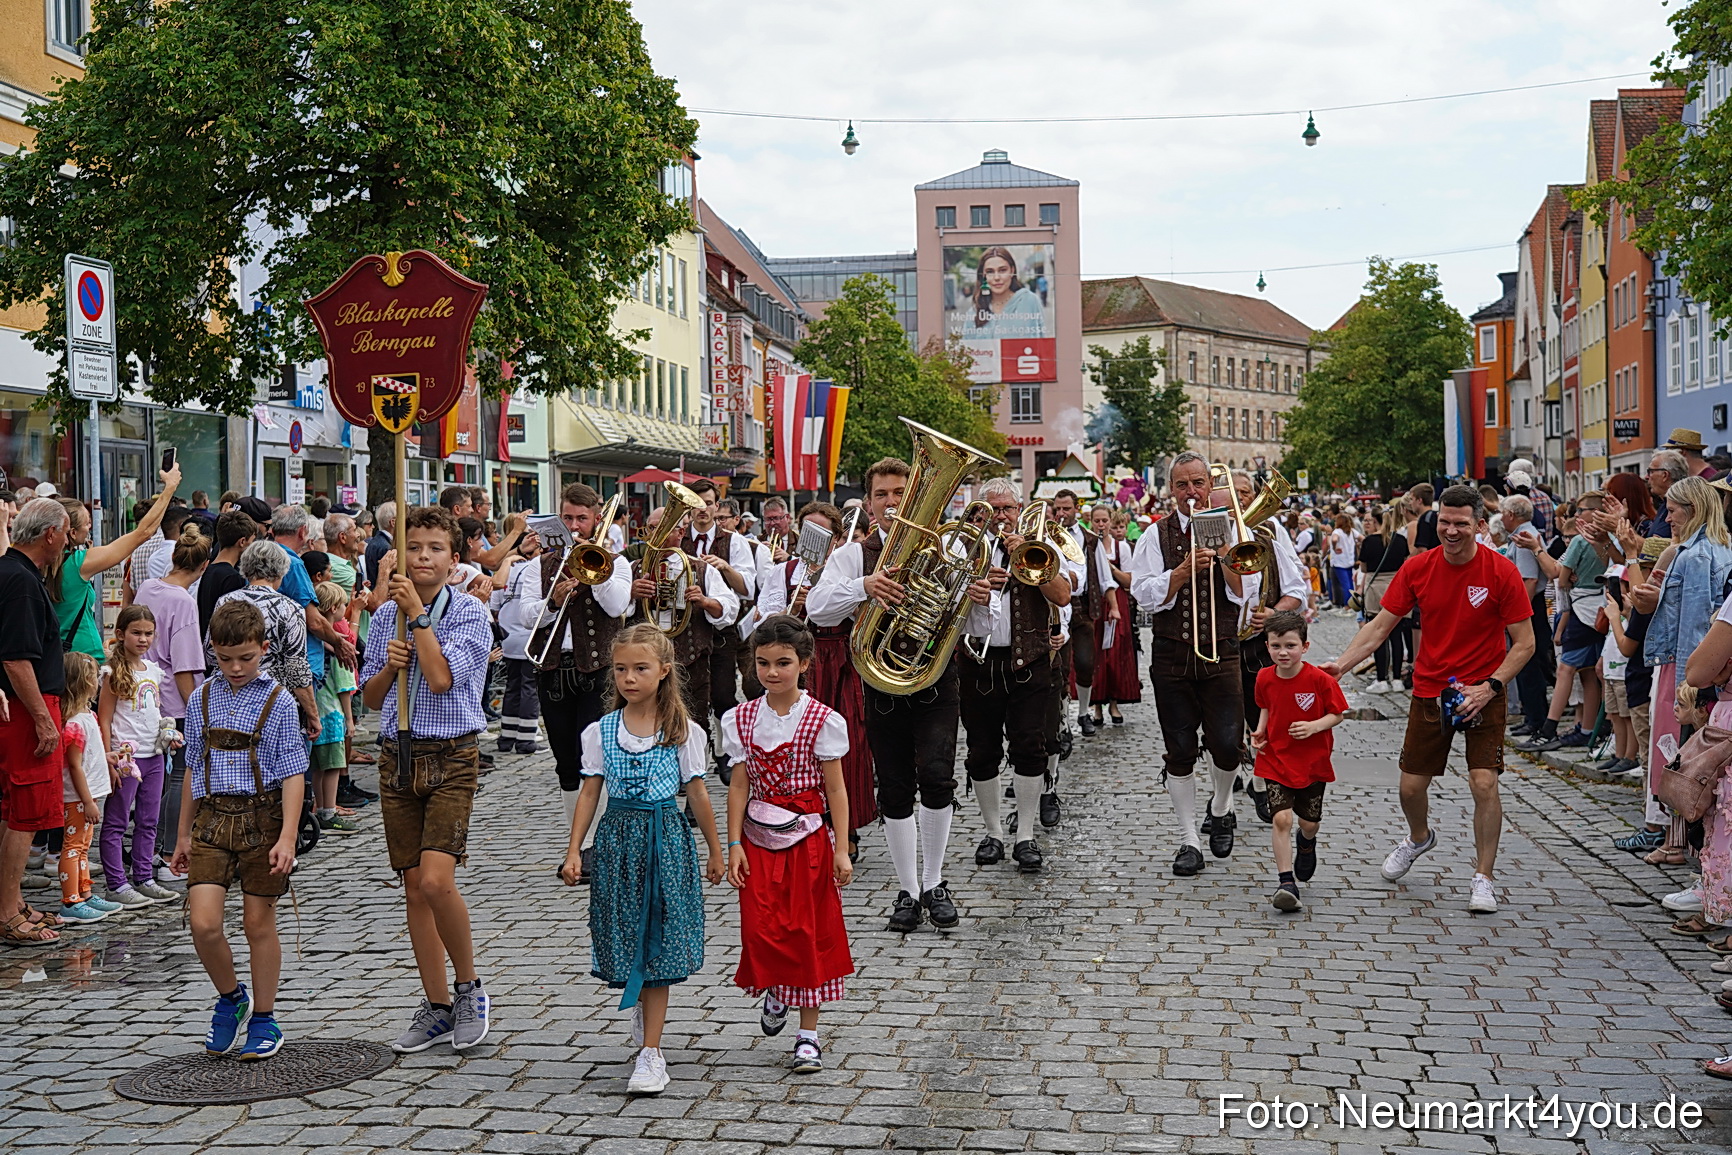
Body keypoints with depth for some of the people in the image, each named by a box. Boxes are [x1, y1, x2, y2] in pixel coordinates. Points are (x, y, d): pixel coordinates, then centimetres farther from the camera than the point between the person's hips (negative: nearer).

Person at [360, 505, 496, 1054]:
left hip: (450, 759, -5)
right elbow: (371, 698, 14)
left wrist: (417, 614, -13)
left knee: (436, 881, -18)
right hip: (398, 757, 5)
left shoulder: (470, 613, -5)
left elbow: (440, 678, -18)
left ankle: (469, 986, 4)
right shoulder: (385, 616, 10)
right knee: (414, 887, 8)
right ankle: (437, 1006, 19)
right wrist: (388, 666, -6)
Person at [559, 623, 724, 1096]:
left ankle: (650, 1052, 0)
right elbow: (589, 793, 4)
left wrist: (715, 852, 8)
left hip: (666, 839, -2)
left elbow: (697, 795, 3)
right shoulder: (600, 732, 3)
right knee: (625, 940, 6)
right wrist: (574, 850, -2)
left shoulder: (684, 732, -2)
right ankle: (641, 1003, 38)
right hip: (618, 838, 2)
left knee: (657, 945, -3)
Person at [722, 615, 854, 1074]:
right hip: (759, 839, 2)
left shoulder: (823, 721, -6)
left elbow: (835, 789, -4)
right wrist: (734, 844, -1)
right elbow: (740, 786, 4)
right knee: (761, 929, -4)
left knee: (809, 933, 2)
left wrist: (840, 850, -7)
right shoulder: (740, 720, 3)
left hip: (808, 837, -2)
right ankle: (776, 991, 29)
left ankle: (808, 1033, 12)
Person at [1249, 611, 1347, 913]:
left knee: (1309, 821, 12)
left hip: (1312, 762, -1)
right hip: (1276, 760, 1)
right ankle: (1286, 882, -8)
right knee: (1281, 818, -13)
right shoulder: (1264, 678, -4)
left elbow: (1338, 714, -7)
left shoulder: (1319, 679, -15)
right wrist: (1260, 731, -1)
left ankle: (1307, 843, 50)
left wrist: (1313, 726, -23)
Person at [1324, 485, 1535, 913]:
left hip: (1483, 692, -3)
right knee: (1411, 785, 6)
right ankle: (1419, 838, 41)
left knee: (1484, 783, -14)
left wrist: (1489, 686, -19)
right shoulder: (1417, 568, -5)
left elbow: (1524, 643, -8)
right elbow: (1379, 626, 0)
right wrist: (1341, 664, -12)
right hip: (1430, 689, 3)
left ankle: (1483, 879, 2)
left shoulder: (1501, 572, -13)